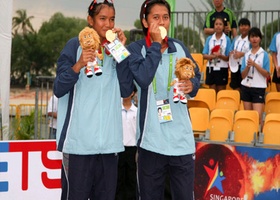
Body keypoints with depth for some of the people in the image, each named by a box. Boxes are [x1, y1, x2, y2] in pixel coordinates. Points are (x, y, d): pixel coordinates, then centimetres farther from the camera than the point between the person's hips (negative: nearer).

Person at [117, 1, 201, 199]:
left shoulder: (179, 47, 8)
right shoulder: (136, 49, -2)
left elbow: (196, 76, 19)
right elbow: (143, 78, -20)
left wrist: (192, 85, -4)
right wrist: (156, 44, -14)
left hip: (182, 136, 2)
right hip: (151, 138, -2)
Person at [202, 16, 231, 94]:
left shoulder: (227, 39, -2)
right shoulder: (209, 39, 5)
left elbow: (228, 57, -3)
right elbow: (204, 55, 2)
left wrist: (220, 56, -22)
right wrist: (213, 56, -18)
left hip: (222, 69, -2)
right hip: (211, 68, 2)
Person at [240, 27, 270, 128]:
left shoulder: (264, 54, -2)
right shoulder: (246, 55, 9)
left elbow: (267, 74, -8)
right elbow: (243, 75, 6)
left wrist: (255, 64, -16)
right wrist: (248, 66, -12)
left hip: (258, 88, -4)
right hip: (246, 87, 4)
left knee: (258, 116, -13)